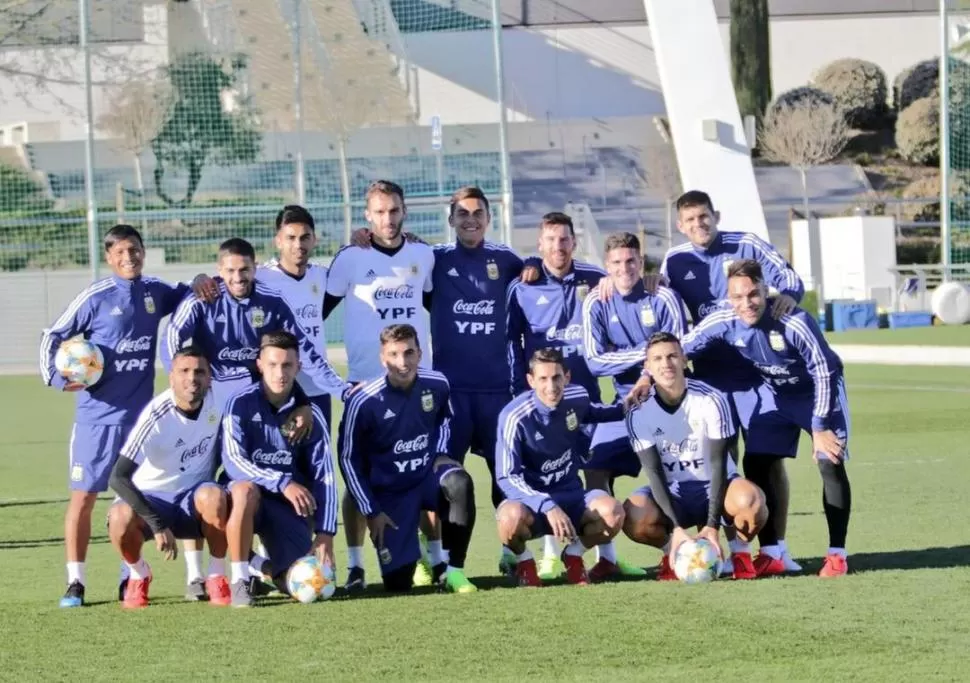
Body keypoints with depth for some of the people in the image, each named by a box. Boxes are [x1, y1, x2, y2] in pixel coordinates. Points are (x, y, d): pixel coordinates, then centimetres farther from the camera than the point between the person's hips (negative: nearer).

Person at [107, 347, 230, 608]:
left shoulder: (218, 402, -11)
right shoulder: (157, 415, -23)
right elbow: (118, 477, -30)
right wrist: (158, 524, -36)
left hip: (192, 498, 2)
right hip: (150, 497, -2)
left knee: (213, 497, -34)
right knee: (120, 518, -36)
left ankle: (216, 578, -11)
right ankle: (139, 575, -2)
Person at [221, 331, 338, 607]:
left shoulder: (310, 414, -2)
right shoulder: (241, 405, -9)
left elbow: (324, 477, -3)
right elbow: (233, 462, -19)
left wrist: (325, 533, -12)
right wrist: (283, 483, -30)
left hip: (290, 506, 2)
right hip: (248, 496, -2)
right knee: (246, 490, -40)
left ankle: (268, 569, 24)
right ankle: (239, 580, -26)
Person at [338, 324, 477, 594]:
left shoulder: (436, 384, -10)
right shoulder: (364, 402, -20)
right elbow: (349, 460, -8)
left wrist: (440, 454, -1)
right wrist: (371, 511, -8)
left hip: (427, 476, 2)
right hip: (389, 493, -2)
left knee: (459, 482, -35)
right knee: (398, 583, -8)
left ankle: (451, 570, -21)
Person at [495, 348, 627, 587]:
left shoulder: (577, 397, -5)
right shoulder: (515, 417, -21)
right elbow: (508, 478, -23)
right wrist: (547, 507, -35)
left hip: (571, 497, 4)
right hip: (531, 500, -4)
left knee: (613, 513, -27)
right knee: (512, 516, -40)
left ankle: (573, 554, 6)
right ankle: (523, 561, -2)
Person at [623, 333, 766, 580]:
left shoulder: (711, 400, -16)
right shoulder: (639, 413, -12)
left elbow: (718, 464, -17)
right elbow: (654, 473, -15)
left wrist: (712, 525, -26)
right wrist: (677, 528, -27)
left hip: (713, 485, -1)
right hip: (671, 493, 1)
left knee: (751, 501, -36)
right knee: (633, 518, -32)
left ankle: (740, 552, -3)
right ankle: (672, 552, 2)